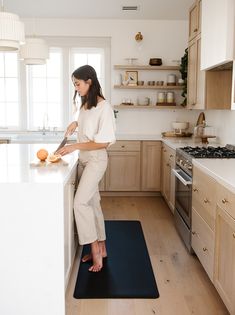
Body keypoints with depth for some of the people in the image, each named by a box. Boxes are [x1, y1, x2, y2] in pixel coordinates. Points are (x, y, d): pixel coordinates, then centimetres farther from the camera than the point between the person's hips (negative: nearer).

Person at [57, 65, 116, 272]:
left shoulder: (104, 107, -15)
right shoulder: (85, 105, 10)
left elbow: (104, 141, -18)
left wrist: (75, 146, -20)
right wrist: (76, 123, 10)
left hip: (96, 159, -9)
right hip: (83, 159, 9)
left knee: (80, 203, -15)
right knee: (92, 203, 12)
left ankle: (95, 249, 0)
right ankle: (101, 248, 23)